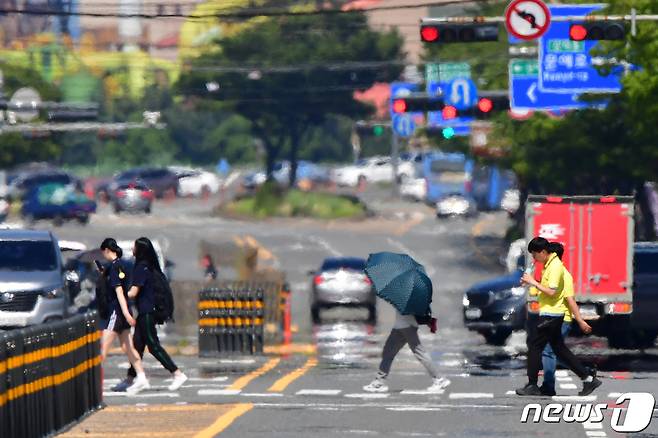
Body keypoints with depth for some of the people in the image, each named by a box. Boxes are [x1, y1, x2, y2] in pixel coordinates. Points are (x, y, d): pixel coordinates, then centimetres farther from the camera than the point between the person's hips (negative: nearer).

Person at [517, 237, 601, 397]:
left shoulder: (555, 266, -17)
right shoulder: (549, 264, 14)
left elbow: (552, 292, -23)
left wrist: (534, 282, -17)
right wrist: (531, 283, 8)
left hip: (551, 314, -10)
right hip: (551, 313, 10)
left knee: (534, 345, -4)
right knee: (559, 349, 12)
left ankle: (532, 386, 1)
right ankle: (588, 379, 13)